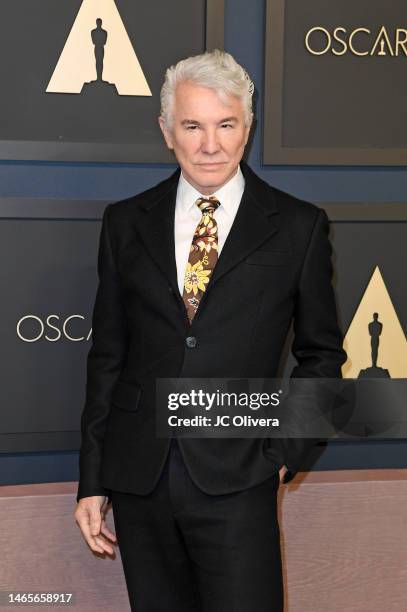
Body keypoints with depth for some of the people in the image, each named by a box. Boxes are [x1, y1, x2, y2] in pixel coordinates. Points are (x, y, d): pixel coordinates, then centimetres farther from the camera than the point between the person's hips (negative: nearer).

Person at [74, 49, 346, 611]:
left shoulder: (298, 227, 2)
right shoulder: (125, 223, 8)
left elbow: (320, 353, 9)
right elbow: (107, 354, 10)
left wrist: (287, 453, -3)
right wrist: (92, 481, 8)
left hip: (237, 481, -2)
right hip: (139, 478, 3)